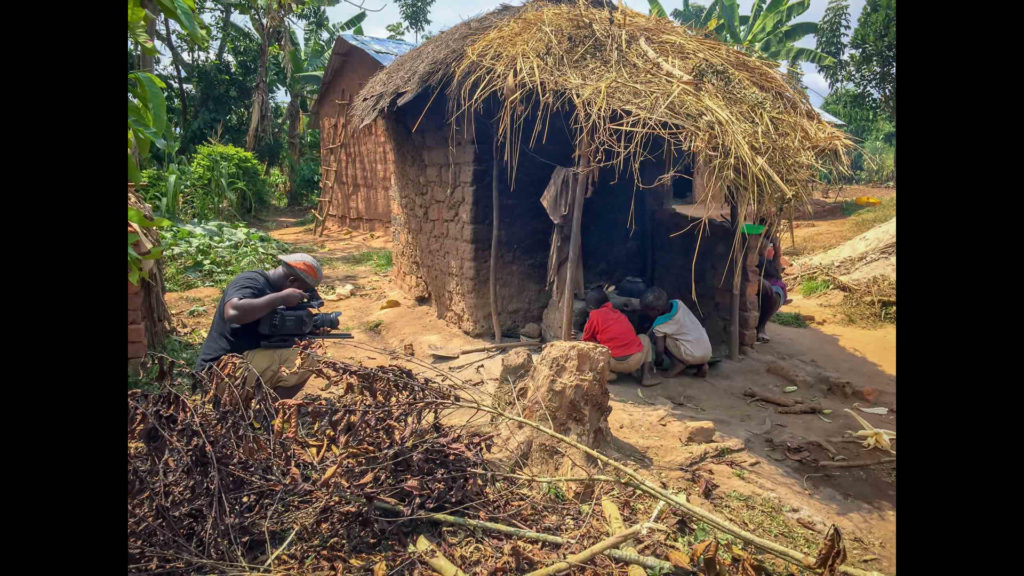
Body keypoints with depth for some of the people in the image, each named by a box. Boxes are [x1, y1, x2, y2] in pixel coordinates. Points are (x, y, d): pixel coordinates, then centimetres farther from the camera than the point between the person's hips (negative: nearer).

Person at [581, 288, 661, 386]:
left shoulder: (595, 315, 6)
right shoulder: (617, 313, 21)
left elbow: (586, 341, 14)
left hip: (614, 364, -3)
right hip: (635, 361, 3)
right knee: (644, 338, 33)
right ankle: (647, 375, 19)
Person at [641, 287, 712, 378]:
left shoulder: (659, 325, -10)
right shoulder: (678, 303, 4)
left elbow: (659, 350, -6)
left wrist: (658, 361, 15)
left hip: (693, 356, -6)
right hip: (707, 353, 7)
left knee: (659, 338, 1)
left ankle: (678, 363, -1)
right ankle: (701, 364, 17)